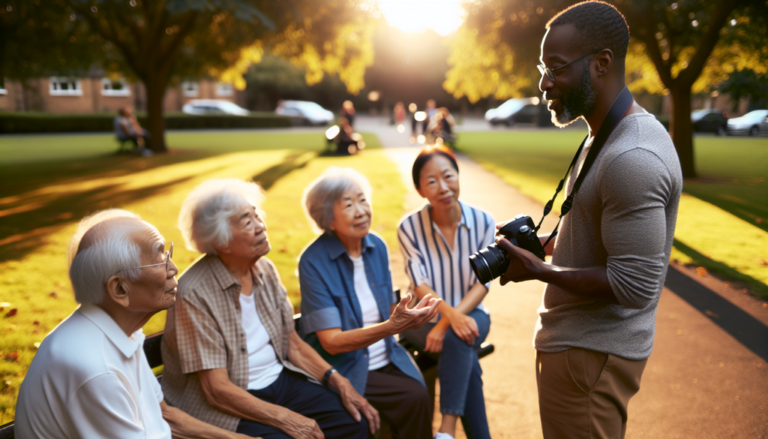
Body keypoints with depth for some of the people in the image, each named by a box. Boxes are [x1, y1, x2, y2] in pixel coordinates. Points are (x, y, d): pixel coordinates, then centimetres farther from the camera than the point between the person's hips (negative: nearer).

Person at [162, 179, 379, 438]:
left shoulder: (265, 269, 3)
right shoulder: (194, 295, -19)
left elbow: (292, 342, 9)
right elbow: (217, 389, -19)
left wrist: (338, 380, -4)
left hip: (281, 379, 6)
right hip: (231, 405, -6)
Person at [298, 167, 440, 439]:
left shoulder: (377, 246, 1)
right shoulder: (314, 261, -16)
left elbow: (384, 314, 8)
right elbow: (332, 342, -18)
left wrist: (409, 318, -15)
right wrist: (392, 326, -28)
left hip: (387, 359, 5)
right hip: (345, 369, -5)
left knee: (420, 394, -19)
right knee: (414, 398, -21)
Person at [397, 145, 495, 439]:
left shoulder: (483, 222, -8)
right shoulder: (409, 227, -10)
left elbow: (482, 284, -11)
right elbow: (421, 287, -16)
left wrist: (449, 322, -27)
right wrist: (451, 315, -36)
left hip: (470, 314, 1)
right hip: (423, 319, 0)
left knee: (456, 338, -35)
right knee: (465, 356, -32)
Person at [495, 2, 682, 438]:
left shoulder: (632, 159, -26)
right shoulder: (609, 135, 9)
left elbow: (633, 286, -26)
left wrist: (539, 271, -18)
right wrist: (543, 244, 4)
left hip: (590, 354, -10)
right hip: (577, 338, 10)